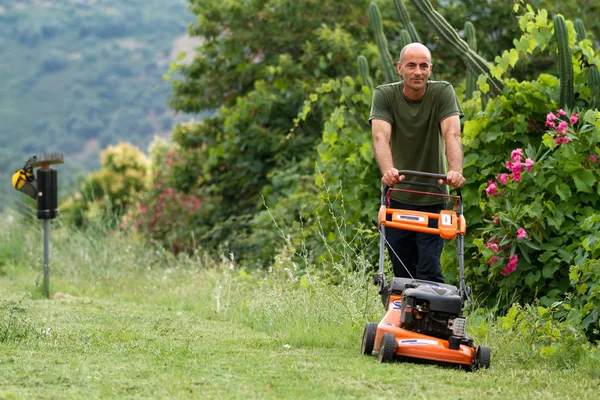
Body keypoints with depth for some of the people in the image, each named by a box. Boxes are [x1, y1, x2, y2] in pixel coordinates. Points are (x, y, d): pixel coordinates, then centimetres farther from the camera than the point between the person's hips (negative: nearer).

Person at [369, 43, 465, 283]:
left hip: (433, 199, -1)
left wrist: (456, 170, -41)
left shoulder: (443, 92, -7)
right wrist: (388, 170, -42)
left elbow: (452, 134, -21)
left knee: (429, 272, -10)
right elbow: (380, 137, -22)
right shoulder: (385, 95, -6)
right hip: (397, 198, 1)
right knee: (403, 274, 7)